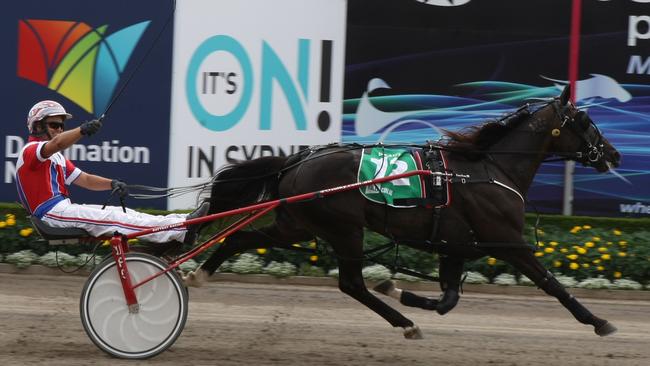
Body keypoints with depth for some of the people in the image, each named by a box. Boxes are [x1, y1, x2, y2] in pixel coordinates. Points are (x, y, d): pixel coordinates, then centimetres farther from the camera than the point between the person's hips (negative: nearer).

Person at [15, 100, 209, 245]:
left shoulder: (56, 157, 26)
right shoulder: (31, 150, -5)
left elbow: (84, 179, 18)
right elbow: (57, 143, -28)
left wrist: (112, 184, -1)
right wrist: (83, 130, -45)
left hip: (63, 208, 9)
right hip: (52, 213, -9)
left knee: (121, 213, -6)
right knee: (112, 218, -19)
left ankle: (182, 224, -18)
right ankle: (182, 230, -28)